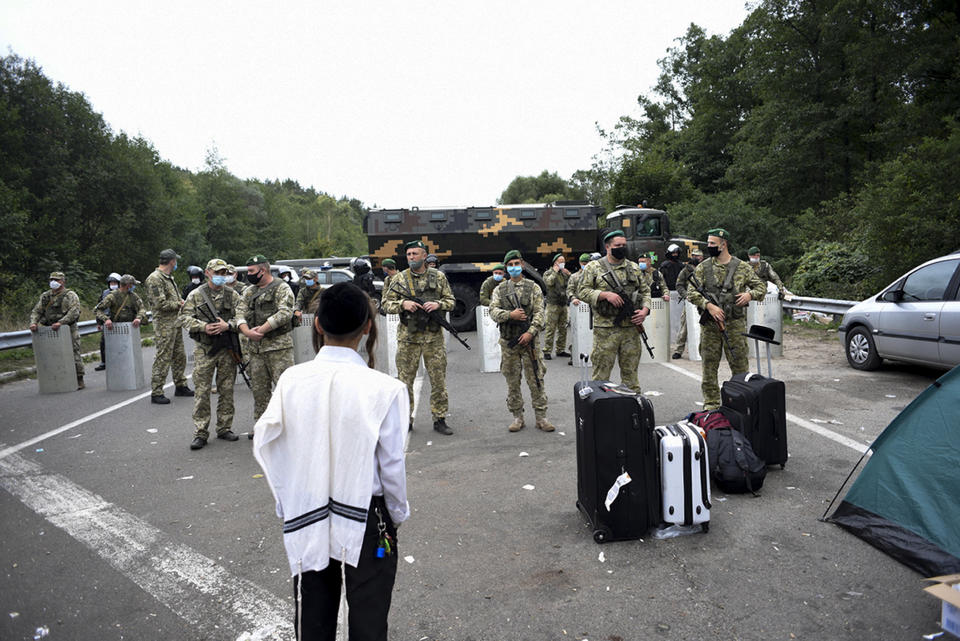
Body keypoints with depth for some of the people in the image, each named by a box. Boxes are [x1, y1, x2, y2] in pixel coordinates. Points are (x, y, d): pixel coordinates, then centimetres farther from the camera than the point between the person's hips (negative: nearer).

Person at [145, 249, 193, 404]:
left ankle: (181, 386, 27)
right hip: (164, 324, -10)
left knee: (179, 356, 16)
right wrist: (179, 304, -11)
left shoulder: (169, 277, 16)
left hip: (175, 323, 10)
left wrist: (181, 301, 8)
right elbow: (160, 304, -22)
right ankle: (156, 393, 0)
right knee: (163, 359, -6)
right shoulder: (155, 279, -16)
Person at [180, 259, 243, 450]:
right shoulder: (196, 295, 3)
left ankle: (225, 428, 19)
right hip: (204, 349, -1)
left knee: (226, 390, 8)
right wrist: (203, 327, -17)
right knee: (202, 391, -1)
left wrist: (228, 325, -20)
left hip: (227, 349, 2)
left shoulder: (232, 294, 7)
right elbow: (184, 317, -2)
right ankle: (200, 433, 5)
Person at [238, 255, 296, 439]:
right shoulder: (249, 291, 16)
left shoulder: (282, 288, -5)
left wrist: (262, 329, -18)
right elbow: (241, 314, 9)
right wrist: (247, 331, -11)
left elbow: (285, 313, -17)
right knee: (259, 388, 13)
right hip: (256, 347, 7)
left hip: (279, 346, -7)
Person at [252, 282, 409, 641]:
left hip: (306, 519, 3)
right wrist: (399, 515, 4)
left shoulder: (291, 380, -9)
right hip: (366, 520, -3)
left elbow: (264, 445, -3)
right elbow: (392, 464, -13)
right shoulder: (383, 388, -18)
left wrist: (288, 505, 9)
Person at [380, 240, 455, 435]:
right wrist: (403, 304, -14)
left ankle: (439, 419, 15)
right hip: (408, 337, 0)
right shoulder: (399, 279, 4)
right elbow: (386, 304, 4)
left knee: (438, 380, 4)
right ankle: (405, 419, 18)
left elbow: (451, 300, 9)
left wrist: (438, 304, -11)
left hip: (433, 337, 0)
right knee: (405, 380, 5)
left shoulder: (438, 277, 6)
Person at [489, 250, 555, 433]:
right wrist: (510, 315, -17)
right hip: (508, 342, 2)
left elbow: (539, 313, -3)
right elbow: (493, 311, -1)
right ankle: (517, 417, 16)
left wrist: (531, 332, -16)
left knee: (536, 380, -1)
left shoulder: (533, 287, 5)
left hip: (529, 340, -2)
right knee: (512, 382, 6)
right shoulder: (500, 289, 10)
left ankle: (541, 417, 7)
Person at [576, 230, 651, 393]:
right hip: (605, 329, -4)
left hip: (631, 327, 4)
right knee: (601, 373, 0)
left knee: (630, 371, 11)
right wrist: (605, 295, -16)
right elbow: (582, 291, -3)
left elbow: (645, 291, 18)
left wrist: (645, 310, 0)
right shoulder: (594, 267, 1)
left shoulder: (634, 267, 14)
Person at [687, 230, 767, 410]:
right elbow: (691, 292, -2)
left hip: (735, 324, -1)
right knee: (709, 366, 5)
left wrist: (750, 294, -11)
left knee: (740, 365, 4)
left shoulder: (742, 267, 3)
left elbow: (761, 287, 10)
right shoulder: (703, 267, 4)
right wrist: (708, 305, -16)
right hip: (710, 324, 1)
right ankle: (711, 404, 16)